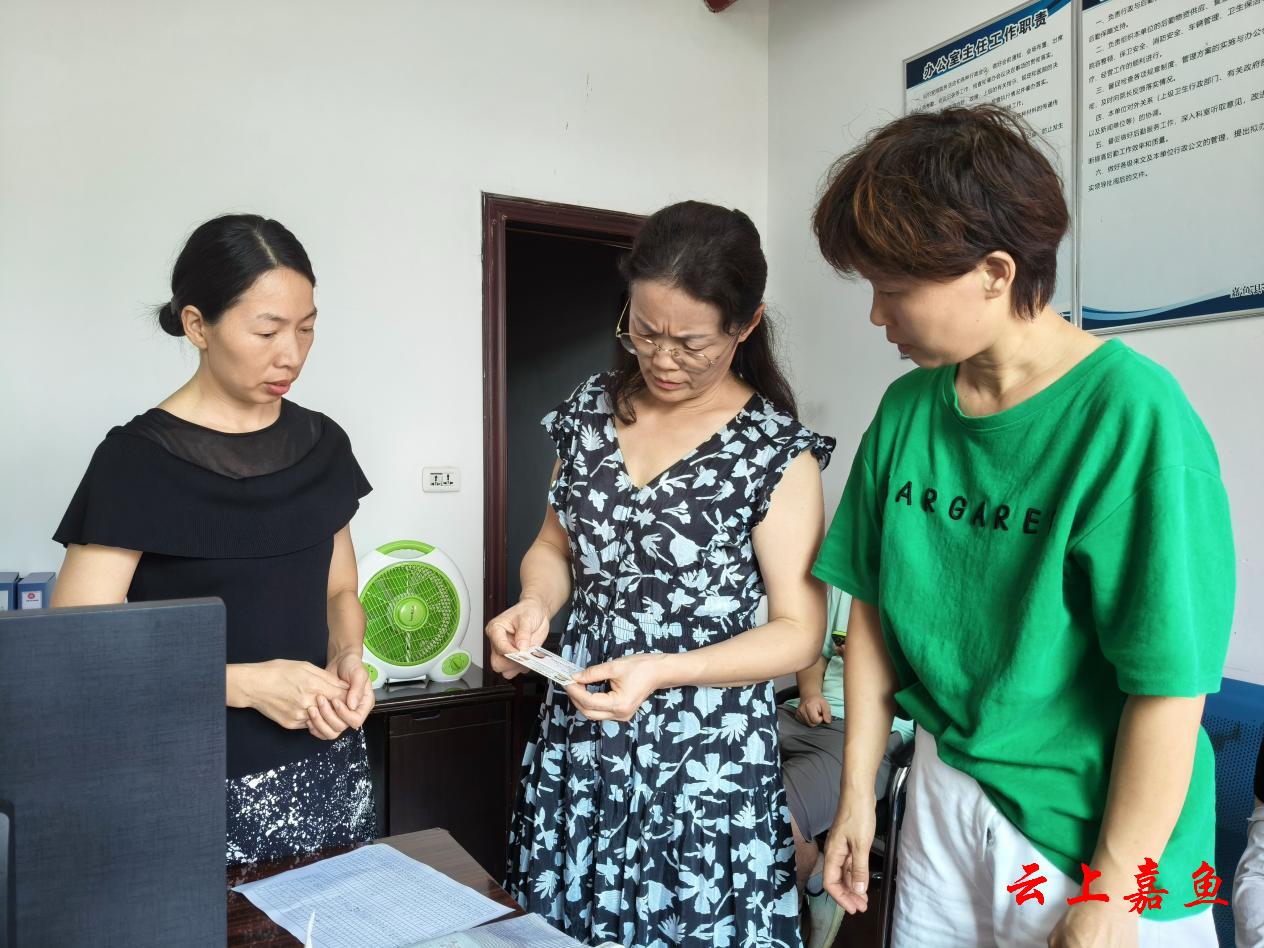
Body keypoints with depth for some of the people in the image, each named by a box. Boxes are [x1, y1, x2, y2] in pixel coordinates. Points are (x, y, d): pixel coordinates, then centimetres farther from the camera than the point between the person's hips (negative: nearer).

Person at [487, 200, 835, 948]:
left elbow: (799, 630, -12)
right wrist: (535, 605, -9)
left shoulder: (776, 450, -13)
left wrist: (663, 671, -24)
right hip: (577, 732, 5)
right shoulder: (591, 409, 2)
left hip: (705, 759, -4)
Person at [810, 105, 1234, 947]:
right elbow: (876, 609, 3)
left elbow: (1170, 686, -19)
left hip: (1095, 830, -4)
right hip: (942, 799, 5)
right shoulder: (907, 410, -3)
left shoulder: (1131, 417, -20)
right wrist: (858, 794, 5)